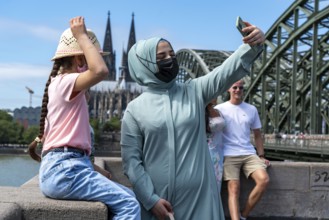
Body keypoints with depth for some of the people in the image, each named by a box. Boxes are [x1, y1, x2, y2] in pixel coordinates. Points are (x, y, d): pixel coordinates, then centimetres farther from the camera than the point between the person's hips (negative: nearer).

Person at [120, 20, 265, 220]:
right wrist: (150, 199, -9)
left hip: (199, 196, 2)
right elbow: (131, 160, -1)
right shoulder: (135, 109, 0)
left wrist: (253, 46, -27)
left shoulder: (194, 92, 5)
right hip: (156, 197, -1)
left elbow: (227, 71, -11)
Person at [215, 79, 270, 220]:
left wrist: (261, 156, 11)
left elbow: (257, 135, 18)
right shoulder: (219, 109, 3)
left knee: (264, 180, -18)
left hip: (249, 153, 3)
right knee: (234, 189, -17)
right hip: (229, 155, -3)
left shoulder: (252, 110, 13)